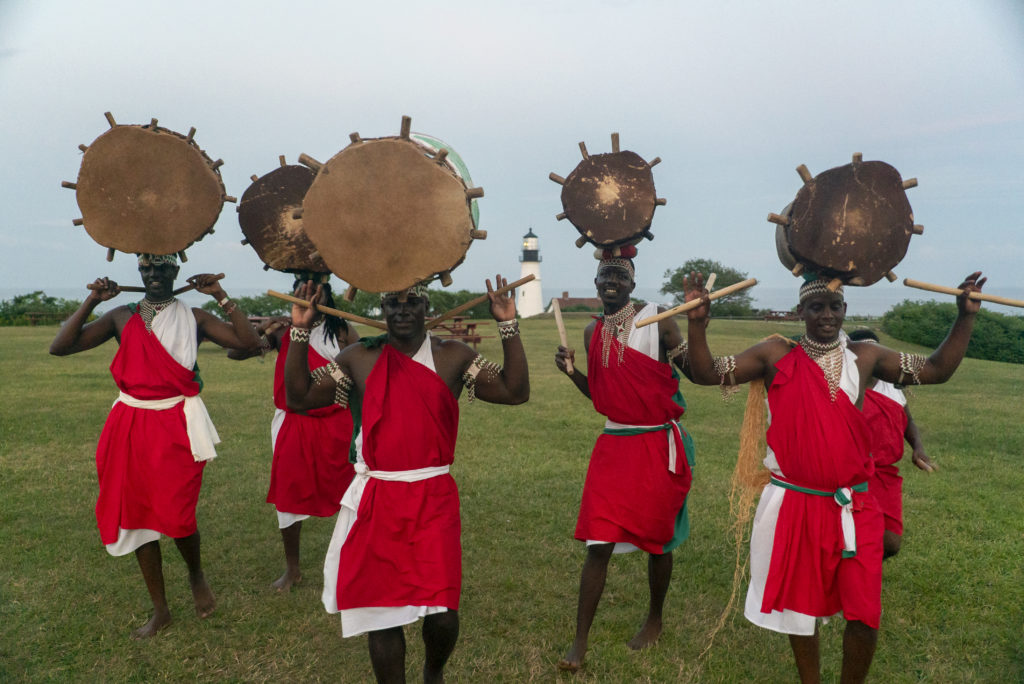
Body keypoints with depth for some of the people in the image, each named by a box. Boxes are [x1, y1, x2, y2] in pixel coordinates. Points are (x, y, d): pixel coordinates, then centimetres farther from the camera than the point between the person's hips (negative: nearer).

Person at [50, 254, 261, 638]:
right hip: (130, 426, 3)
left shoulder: (193, 318, 2)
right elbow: (60, 347, 0)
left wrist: (221, 297, -12)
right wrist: (92, 301, -7)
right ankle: (160, 611, 25)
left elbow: (248, 341, -9)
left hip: (176, 425, -3)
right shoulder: (122, 317, 8)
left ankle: (196, 576, 27)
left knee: (176, 514, -9)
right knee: (137, 515, 9)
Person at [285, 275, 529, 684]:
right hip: (376, 502, 2)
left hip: (434, 501, -1)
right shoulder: (359, 358, 5)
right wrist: (300, 332, -5)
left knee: (442, 613, -4)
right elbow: (299, 397, 2)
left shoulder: (453, 357, 1)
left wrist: (509, 327, -12)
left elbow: (515, 391, -6)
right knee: (380, 606, 8)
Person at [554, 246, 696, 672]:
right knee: (598, 544, 1)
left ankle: (654, 620, 38)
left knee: (657, 540, 14)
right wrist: (571, 371, -1)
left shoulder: (656, 322, -9)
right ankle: (580, 642, 12)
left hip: (657, 446, -3)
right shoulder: (593, 333, 7)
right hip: (613, 445, 3)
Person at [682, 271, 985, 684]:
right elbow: (707, 374, -9)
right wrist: (696, 322, -24)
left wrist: (965, 317, 1)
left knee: (864, 613, 2)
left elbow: (936, 370, 10)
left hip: (852, 506, 2)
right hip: (793, 504, -1)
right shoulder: (777, 355, -5)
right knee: (800, 602, 16)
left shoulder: (865, 357, 2)